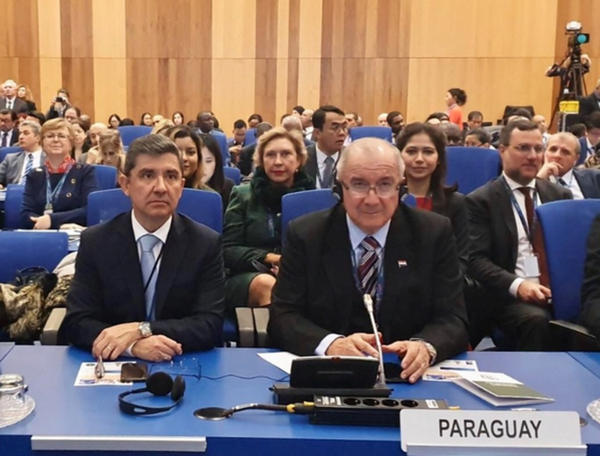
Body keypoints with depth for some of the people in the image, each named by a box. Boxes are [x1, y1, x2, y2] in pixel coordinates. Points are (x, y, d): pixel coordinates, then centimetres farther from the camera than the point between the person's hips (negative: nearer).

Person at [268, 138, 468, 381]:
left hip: (408, 377, 2)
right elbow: (283, 317, -5)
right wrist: (331, 344, -25)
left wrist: (425, 347, -25)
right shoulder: (304, 235, -2)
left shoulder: (435, 233, 0)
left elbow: (452, 320, -2)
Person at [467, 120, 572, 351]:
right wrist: (516, 285, -22)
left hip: (563, 291, 4)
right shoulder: (481, 200, 2)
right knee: (535, 320, -34)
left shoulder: (560, 195, 18)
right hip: (511, 297, -4)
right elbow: (476, 260, -6)